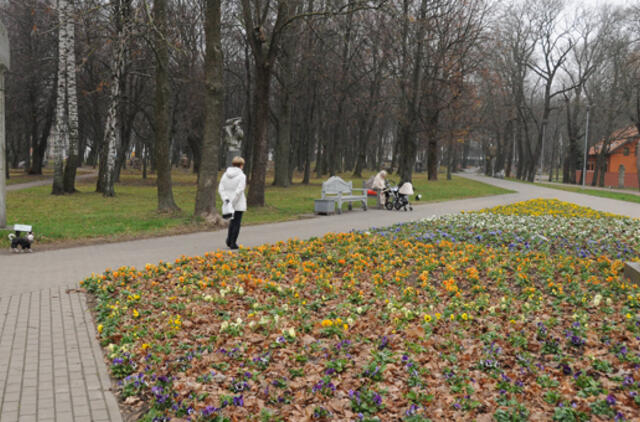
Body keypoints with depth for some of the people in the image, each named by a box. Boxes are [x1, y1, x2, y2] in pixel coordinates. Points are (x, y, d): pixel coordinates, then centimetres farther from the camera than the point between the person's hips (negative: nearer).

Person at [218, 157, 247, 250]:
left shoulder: (225, 175, 4)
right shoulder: (242, 176, -12)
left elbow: (220, 189, -1)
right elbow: (239, 190, -20)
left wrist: (226, 199, -6)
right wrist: (233, 202, -15)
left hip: (229, 203, 5)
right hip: (239, 204, -5)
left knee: (232, 220, 23)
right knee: (236, 223, 6)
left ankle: (229, 239, 12)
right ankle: (233, 243, 8)